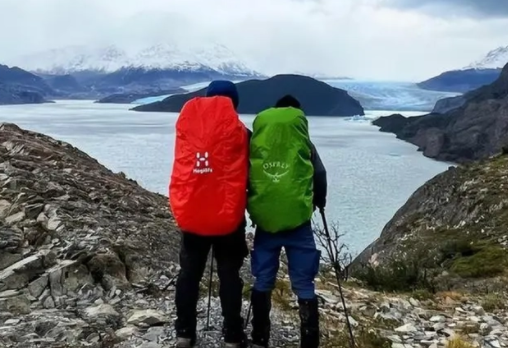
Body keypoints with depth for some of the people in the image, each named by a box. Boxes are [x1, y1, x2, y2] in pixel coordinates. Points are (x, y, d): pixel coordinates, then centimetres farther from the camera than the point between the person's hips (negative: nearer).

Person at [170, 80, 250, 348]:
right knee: (229, 276, 6)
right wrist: (242, 209, 10)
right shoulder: (238, 131, -6)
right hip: (227, 217, -2)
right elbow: (246, 177, -1)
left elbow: (182, 171, 10)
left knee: (189, 274, 13)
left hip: (190, 215, 3)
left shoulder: (186, 125, 2)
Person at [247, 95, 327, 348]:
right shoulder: (304, 145, -1)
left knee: (263, 281, 13)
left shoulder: (254, 145, 3)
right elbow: (320, 176, 4)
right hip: (297, 221, -2)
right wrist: (318, 203, 23)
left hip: (264, 222, 2)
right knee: (303, 285, 5)